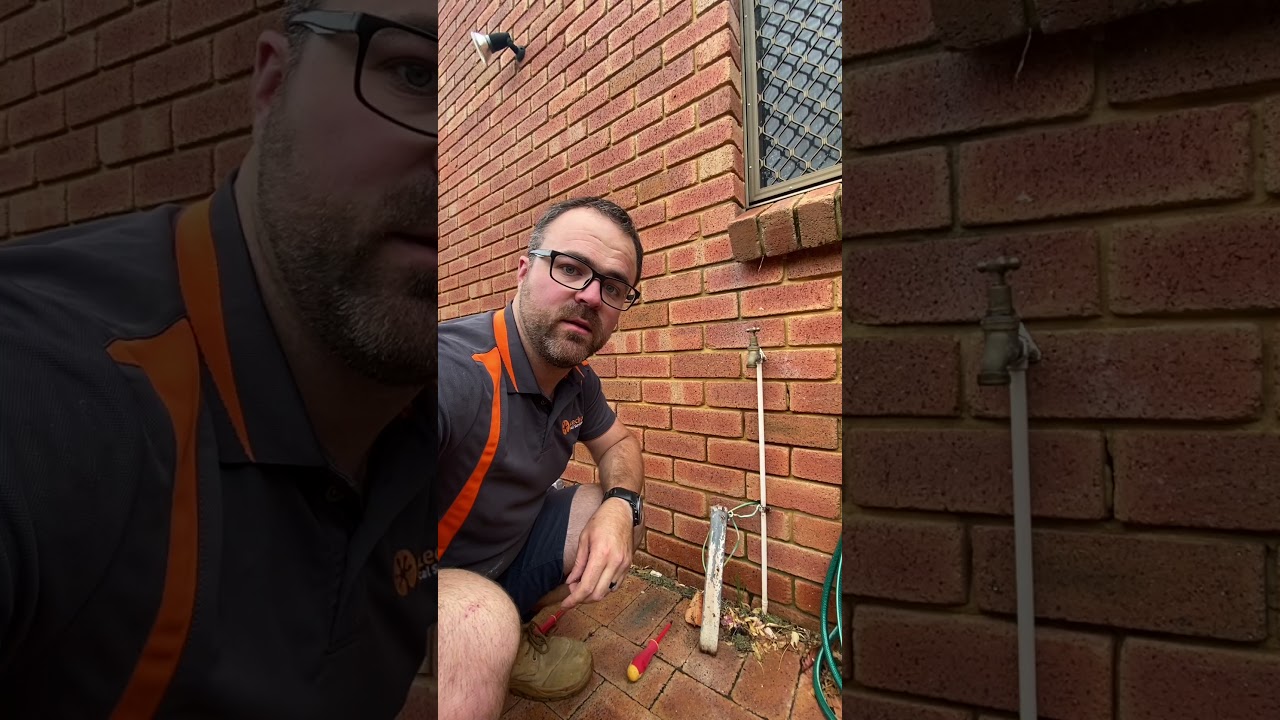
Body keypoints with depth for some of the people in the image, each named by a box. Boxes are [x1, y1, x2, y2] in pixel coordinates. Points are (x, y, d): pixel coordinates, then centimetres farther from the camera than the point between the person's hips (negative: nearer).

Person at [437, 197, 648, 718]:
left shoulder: (579, 381, -3)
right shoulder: (455, 370, -31)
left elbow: (618, 444, 14)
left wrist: (621, 505, -8)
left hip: (509, 550, 8)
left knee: (627, 516, 5)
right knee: (484, 624, -36)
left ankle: (512, 634, 7)